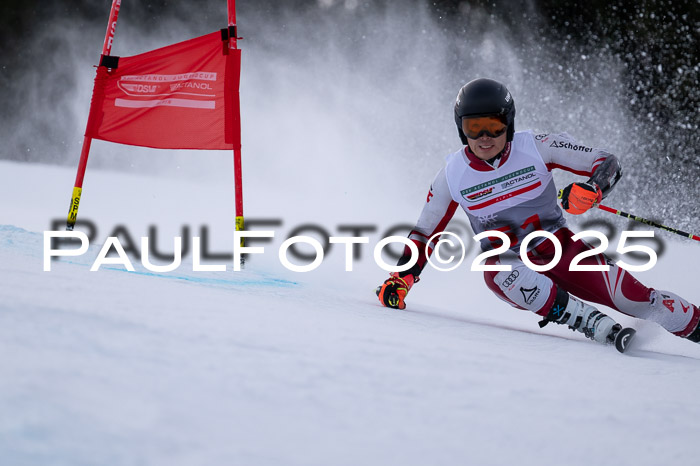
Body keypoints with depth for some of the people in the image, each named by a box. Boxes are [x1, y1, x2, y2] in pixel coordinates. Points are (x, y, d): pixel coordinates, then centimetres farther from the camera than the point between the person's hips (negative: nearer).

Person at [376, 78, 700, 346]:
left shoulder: (536, 148, -10)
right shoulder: (453, 175, -5)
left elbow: (608, 163, -8)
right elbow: (426, 233, 8)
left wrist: (592, 189, -29)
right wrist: (402, 277, -5)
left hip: (561, 249, 0)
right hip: (509, 260, 0)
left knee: (633, 298, -15)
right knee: (498, 273, -36)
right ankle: (598, 326, -36)